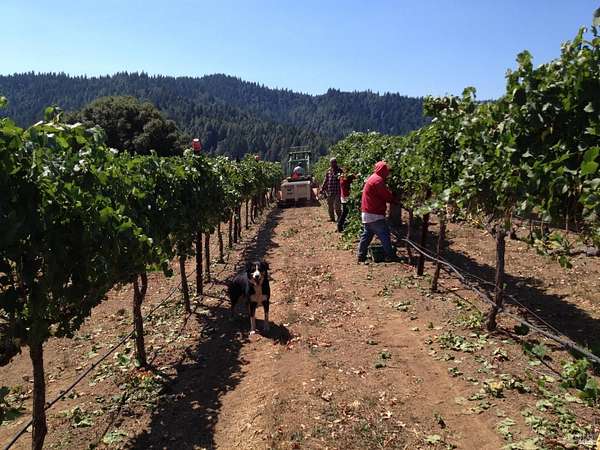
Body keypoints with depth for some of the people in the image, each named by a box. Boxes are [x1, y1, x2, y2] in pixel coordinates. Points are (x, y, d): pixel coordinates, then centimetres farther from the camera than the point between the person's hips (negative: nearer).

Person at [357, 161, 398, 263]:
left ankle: (361, 256, 16)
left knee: (366, 235, 13)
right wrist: (394, 199, 5)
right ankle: (390, 256, 6)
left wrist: (390, 197, 6)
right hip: (374, 215, -10)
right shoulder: (378, 180, -15)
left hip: (367, 213, 10)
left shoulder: (372, 178, 17)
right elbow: (387, 195, -13)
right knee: (384, 235, -1)